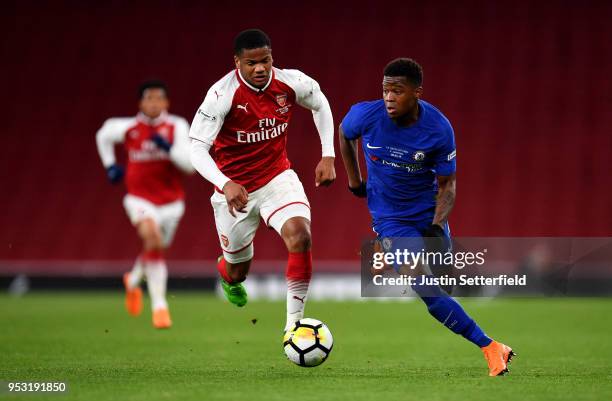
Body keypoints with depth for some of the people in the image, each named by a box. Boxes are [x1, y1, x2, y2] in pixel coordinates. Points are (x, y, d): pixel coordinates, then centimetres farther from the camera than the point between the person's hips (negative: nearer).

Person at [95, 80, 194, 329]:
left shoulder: (177, 127, -7)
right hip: (140, 198, -2)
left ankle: (133, 280, 51)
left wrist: (169, 148, -27)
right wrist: (109, 165, 11)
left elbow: (190, 164, -14)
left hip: (171, 201, 2)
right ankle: (159, 304, -23)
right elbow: (104, 135, 18)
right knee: (152, 236, -29)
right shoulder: (128, 128, -5)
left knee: (154, 251, 15)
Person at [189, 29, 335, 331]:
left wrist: (328, 156, 2)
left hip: (277, 177, 2)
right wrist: (225, 185, -43)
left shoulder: (291, 83, -13)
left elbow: (320, 104, 10)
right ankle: (227, 274, 54)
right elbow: (197, 150, -26)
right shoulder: (222, 94, -25)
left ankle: (294, 321, -16)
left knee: (300, 235, -27)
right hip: (235, 189, -2)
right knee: (238, 271, 12)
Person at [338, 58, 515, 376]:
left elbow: (447, 184, -8)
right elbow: (344, 134, 8)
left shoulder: (439, 129, -19)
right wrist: (354, 181, 12)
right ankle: (489, 347, -15)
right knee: (426, 288, -17)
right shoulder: (366, 115, -18)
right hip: (389, 217, -2)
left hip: (428, 213, 2)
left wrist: (437, 226, -23)